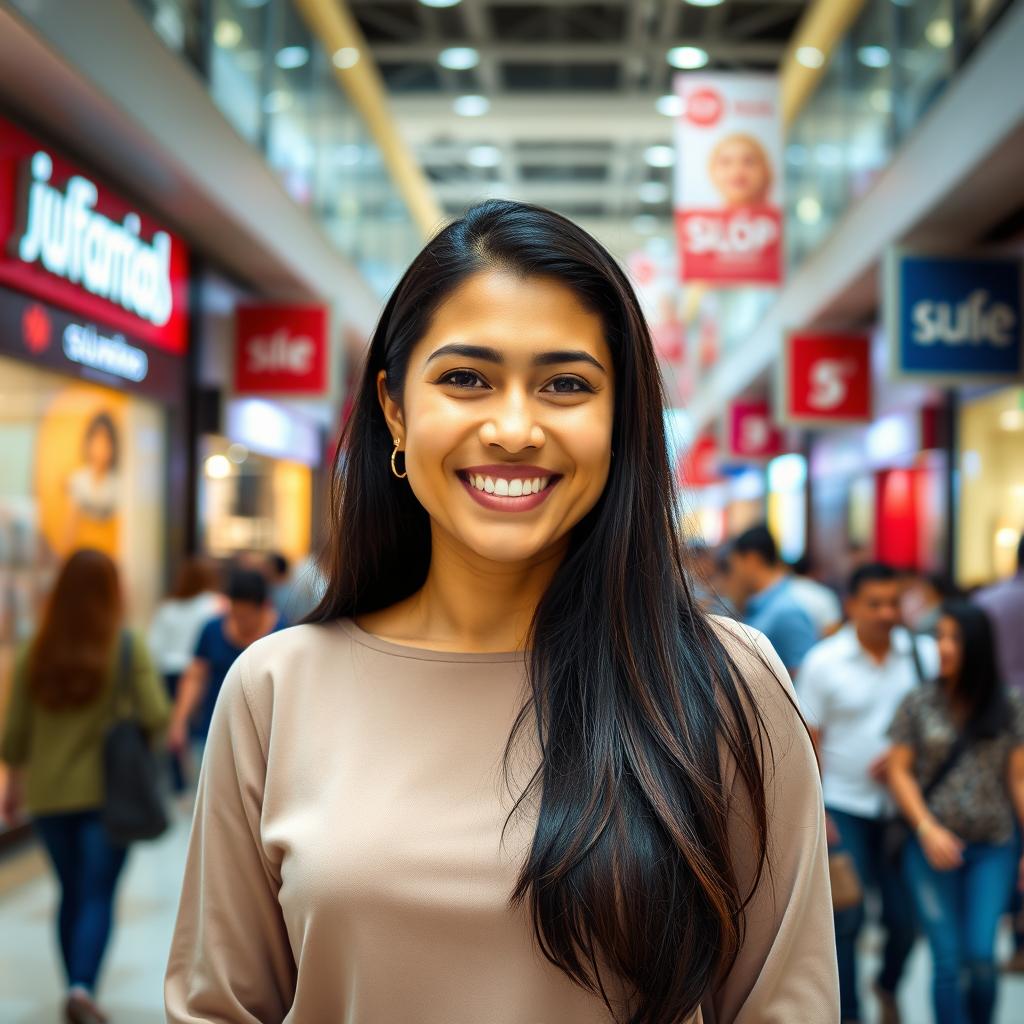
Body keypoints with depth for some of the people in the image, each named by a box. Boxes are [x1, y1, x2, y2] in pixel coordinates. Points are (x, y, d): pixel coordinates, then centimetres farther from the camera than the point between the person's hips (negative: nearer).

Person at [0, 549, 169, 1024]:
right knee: (98, 895, 2)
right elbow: (155, 716, -16)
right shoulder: (127, 647, -10)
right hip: (107, 789, -3)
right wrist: (141, 737, 6)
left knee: (71, 893, 17)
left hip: (49, 793, 3)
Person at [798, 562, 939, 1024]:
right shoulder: (823, 661, -6)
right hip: (844, 806, -2)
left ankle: (888, 986, 37)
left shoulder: (924, 654, -1)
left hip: (902, 804, 2)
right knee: (847, 918, -3)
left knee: (906, 916, 7)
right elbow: (808, 741, -3)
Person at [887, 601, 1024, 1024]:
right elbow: (900, 771, 1)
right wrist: (927, 828, -10)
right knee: (948, 962, 0)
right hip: (933, 846, 0)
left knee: (981, 956, -7)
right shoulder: (918, 703, 0)